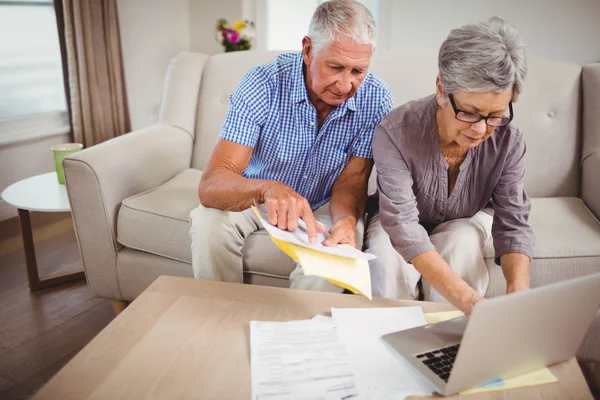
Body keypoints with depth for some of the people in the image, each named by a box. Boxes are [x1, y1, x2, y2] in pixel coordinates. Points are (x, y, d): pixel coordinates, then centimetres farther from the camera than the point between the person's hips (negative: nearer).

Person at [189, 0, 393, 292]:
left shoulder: (376, 99, -20)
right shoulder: (262, 84, -26)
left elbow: (351, 180, -16)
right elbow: (211, 184, -34)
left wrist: (346, 219, -40)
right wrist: (267, 189, -56)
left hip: (323, 206, 1)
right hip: (253, 200, 0)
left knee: (347, 235, -30)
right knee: (208, 220, -28)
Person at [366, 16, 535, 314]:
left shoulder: (508, 141, -23)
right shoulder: (394, 132, -34)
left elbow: (513, 224, -22)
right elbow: (402, 222, -41)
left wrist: (518, 290, -44)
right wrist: (468, 299, -52)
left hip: (464, 222, 2)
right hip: (406, 225, -2)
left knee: (461, 245, -31)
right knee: (386, 254, -33)